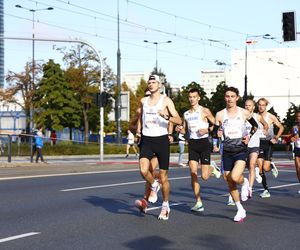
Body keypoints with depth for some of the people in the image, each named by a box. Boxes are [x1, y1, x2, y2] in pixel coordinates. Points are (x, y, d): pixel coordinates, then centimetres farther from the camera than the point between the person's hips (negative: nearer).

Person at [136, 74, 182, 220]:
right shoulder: (143, 101, 11)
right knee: (143, 170, -21)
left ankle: (165, 205, 21)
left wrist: (166, 117, -27)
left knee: (163, 175, 3)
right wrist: (138, 129, 11)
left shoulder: (166, 100, -2)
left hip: (161, 139, -3)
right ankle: (154, 186, 12)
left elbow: (178, 120, -8)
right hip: (146, 140, 3)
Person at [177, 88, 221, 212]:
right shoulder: (186, 114, 12)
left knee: (204, 176, -8)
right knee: (193, 174, -6)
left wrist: (207, 130, -17)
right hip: (192, 143, 4)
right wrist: (181, 129, -1)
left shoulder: (204, 111, -3)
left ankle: (213, 169, 29)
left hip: (203, 142, -4)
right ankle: (198, 203, 1)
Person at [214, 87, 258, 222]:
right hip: (227, 152, 3)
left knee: (235, 177, -25)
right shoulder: (220, 115, 1)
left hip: (241, 151, -2)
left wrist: (249, 136, 0)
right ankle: (240, 210, 23)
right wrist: (217, 134, -16)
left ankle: (244, 182, 12)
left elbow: (255, 125, 16)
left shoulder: (244, 113, -1)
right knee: (230, 184, 6)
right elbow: (214, 133, 6)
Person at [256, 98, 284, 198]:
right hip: (259, 143, 2)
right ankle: (266, 190, 4)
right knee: (260, 168, -5)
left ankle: (272, 166, 26)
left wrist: (276, 138, -5)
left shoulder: (271, 117, -3)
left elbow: (281, 127, 6)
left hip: (268, 143, -2)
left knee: (266, 168, -11)